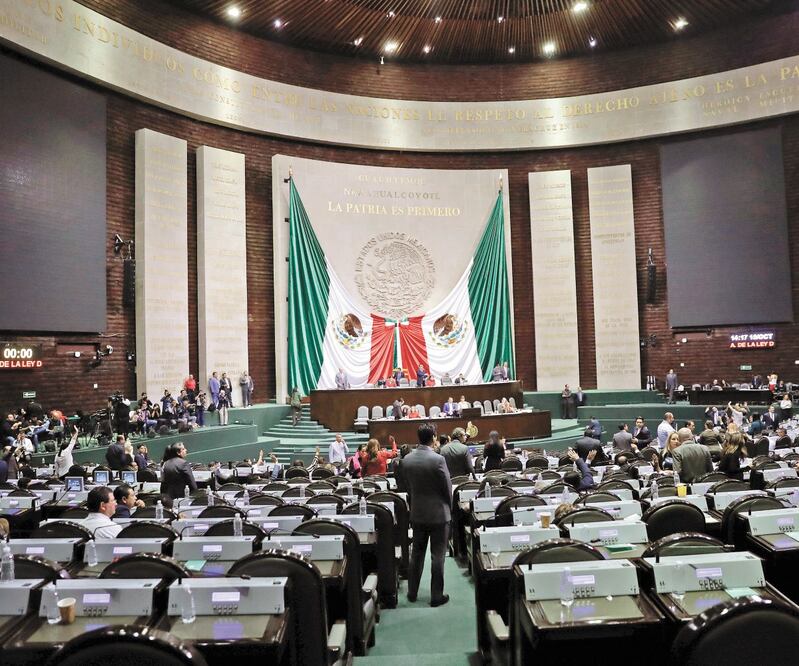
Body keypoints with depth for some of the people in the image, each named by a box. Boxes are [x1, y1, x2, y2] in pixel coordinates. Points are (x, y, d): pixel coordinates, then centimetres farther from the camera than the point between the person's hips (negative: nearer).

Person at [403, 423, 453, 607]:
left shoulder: (407, 459, -4)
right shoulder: (438, 460, -20)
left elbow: (408, 486, 5)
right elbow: (447, 487, -11)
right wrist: (449, 507, 6)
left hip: (417, 512, 5)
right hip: (438, 512, -5)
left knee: (417, 552, 17)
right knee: (437, 555, 6)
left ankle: (412, 592, 26)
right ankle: (436, 596, 14)